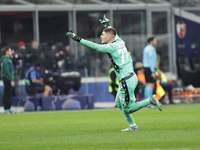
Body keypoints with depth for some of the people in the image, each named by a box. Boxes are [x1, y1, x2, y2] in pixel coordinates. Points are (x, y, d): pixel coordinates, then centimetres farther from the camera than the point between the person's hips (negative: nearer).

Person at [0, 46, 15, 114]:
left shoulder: (8, 59, 16)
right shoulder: (5, 60, -15)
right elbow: (7, 71, -20)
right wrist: (11, 80, -21)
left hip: (8, 79, 10)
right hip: (7, 78, -10)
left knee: (8, 94, 12)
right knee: (6, 94, -7)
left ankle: (9, 109, 17)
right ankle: (6, 109, -5)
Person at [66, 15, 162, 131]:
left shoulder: (112, 47, -17)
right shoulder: (120, 42, 7)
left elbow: (95, 47, -24)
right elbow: (115, 35, 30)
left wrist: (78, 39, -24)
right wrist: (107, 25, 45)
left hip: (127, 81, -10)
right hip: (130, 77, 10)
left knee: (127, 109, -1)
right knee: (119, 103, 22)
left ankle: (150, 100, -1)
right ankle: (133, 126, 27)